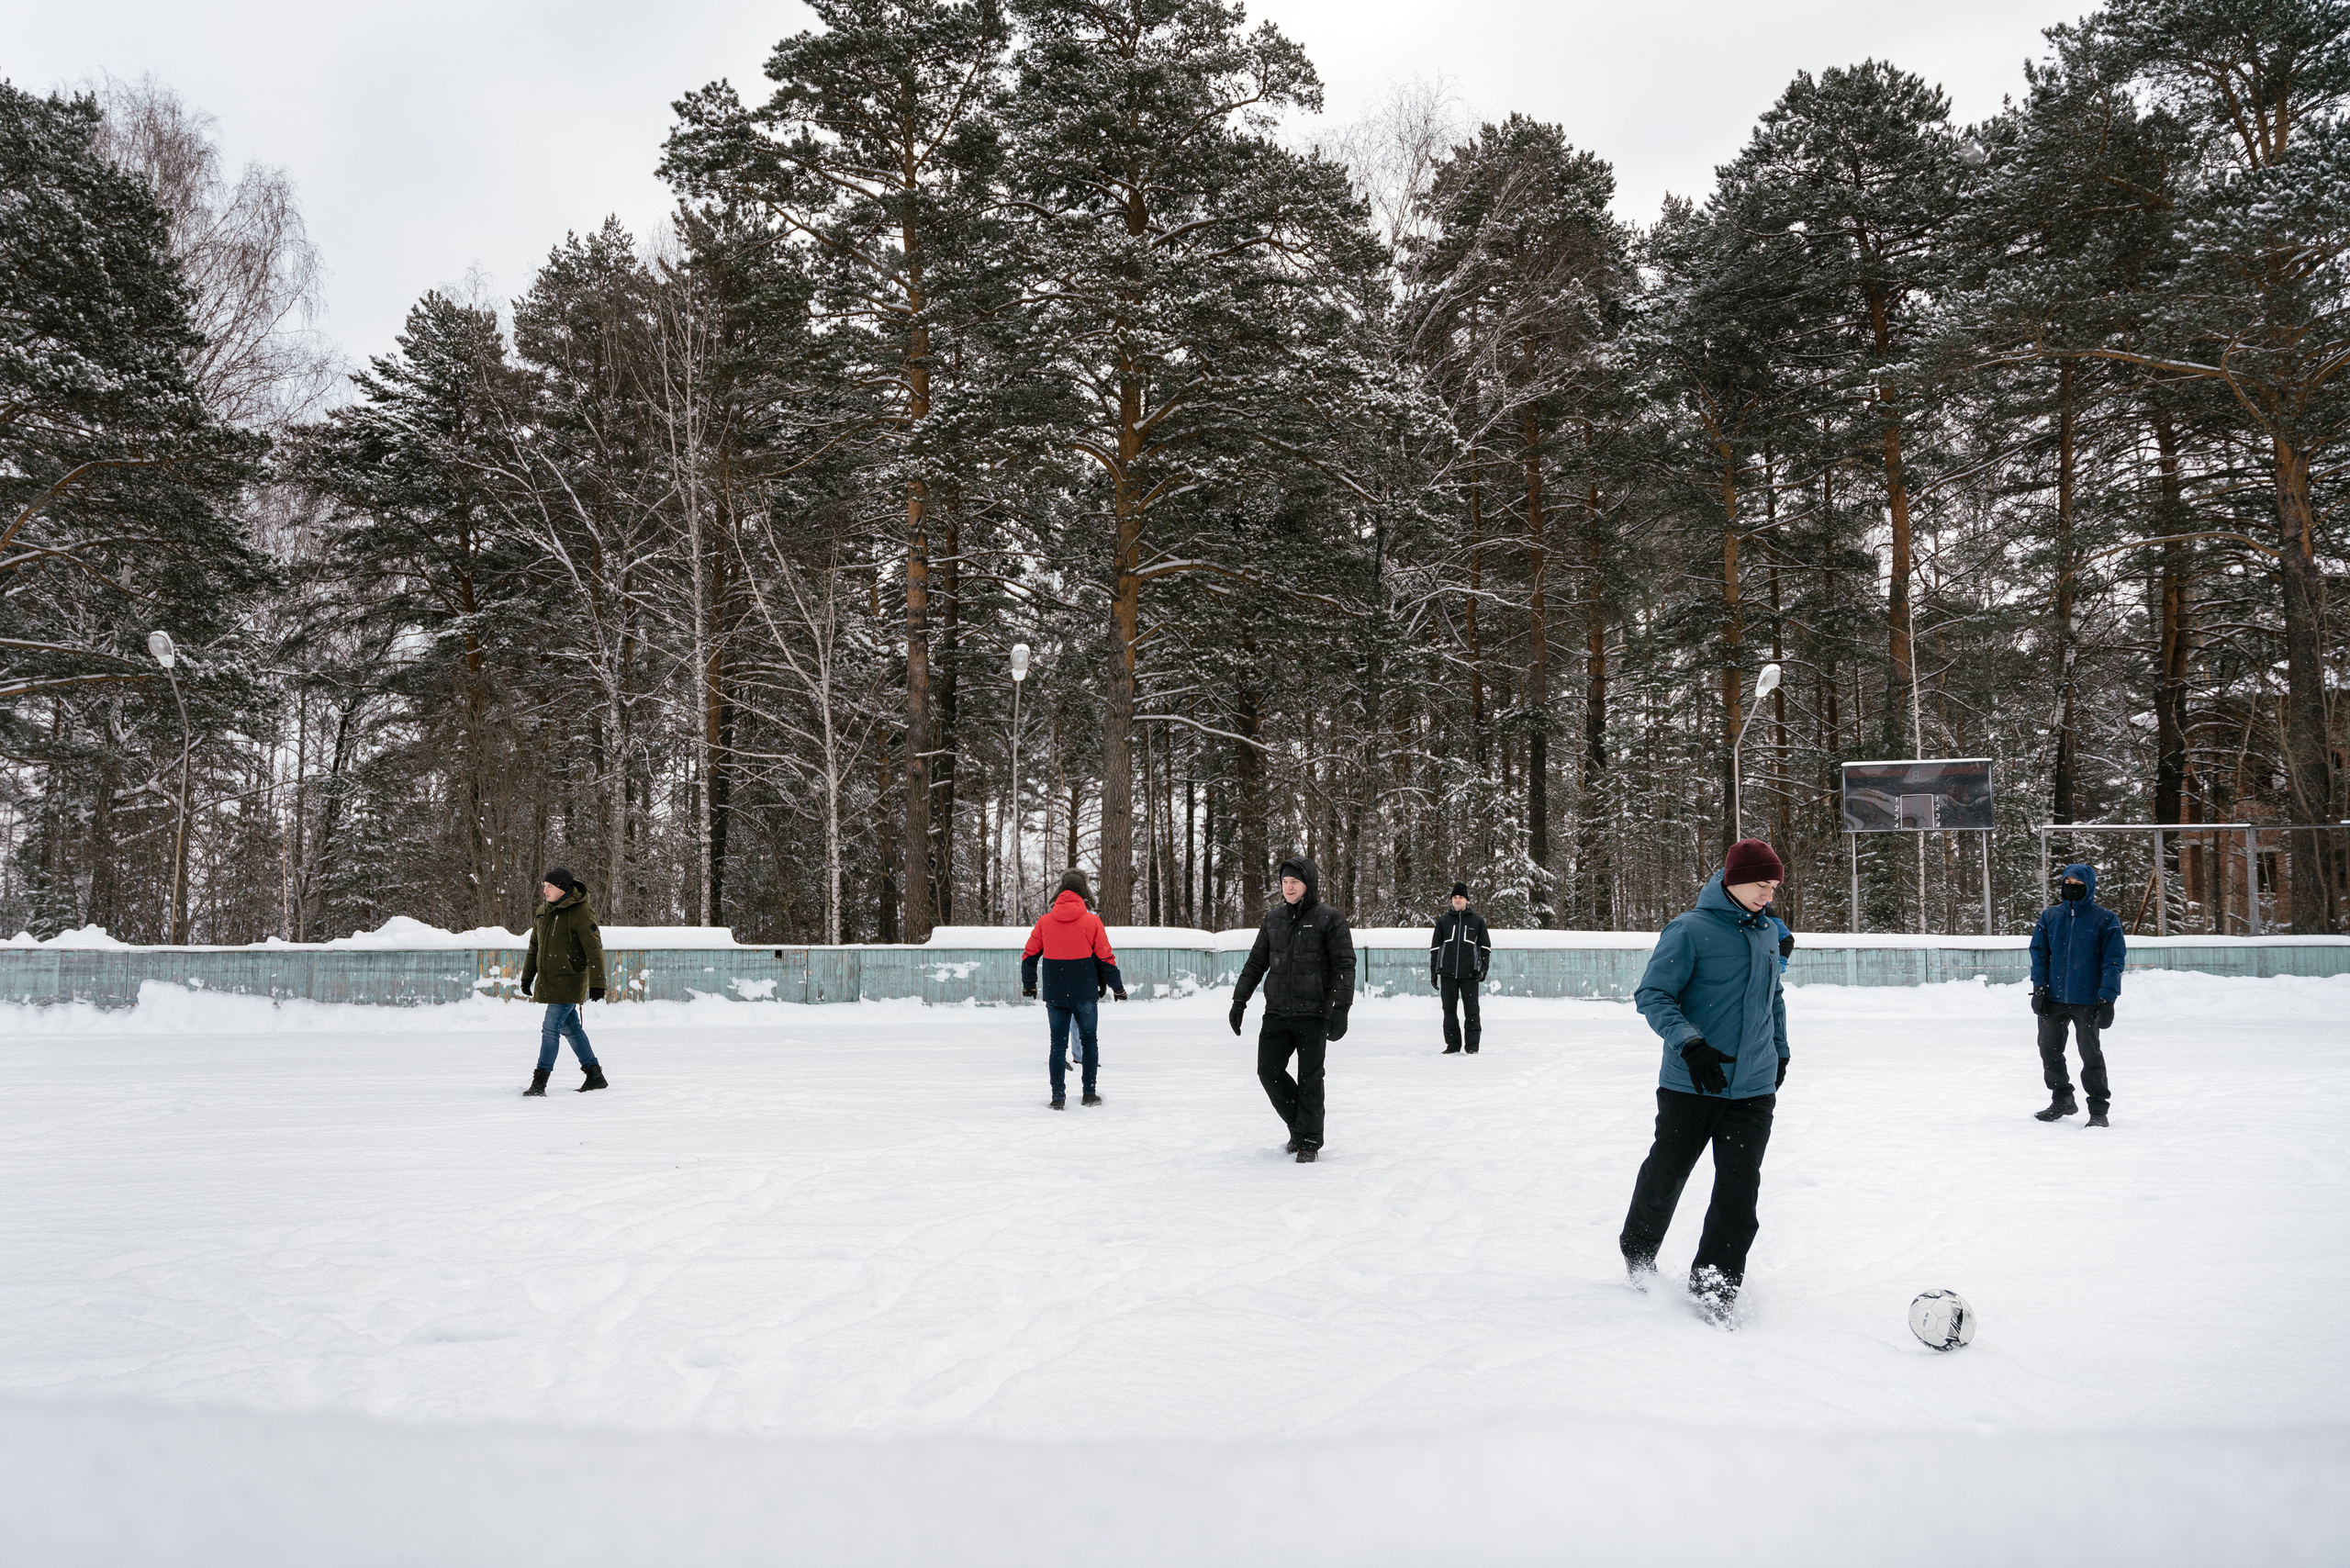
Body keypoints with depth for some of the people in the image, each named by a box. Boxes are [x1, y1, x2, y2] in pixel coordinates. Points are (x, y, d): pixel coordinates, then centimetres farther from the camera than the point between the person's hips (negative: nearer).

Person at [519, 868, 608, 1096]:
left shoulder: (581, 914, -14)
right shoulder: (543, 912, 9)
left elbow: (594, 950, -17)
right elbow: (534, 947, 19)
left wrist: (597, 983, -22)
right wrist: (527, 976, 17)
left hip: (570, 981, -8)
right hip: (549, 981, 8)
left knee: (551, 1027, -12)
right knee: (570, 1028, 13)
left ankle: (539, 1083, -10)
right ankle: (595, 1076, 23)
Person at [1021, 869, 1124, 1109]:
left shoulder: (1045, 922, 1)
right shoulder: (1092, 921, -5)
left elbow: (1029, 956, 7)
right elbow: (1105, 958, -2)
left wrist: (1028, 985, 22)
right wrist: (1117, 987, 10)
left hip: (1054, 996, 1)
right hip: (1085, 995, -1)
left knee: (1058, 1044, 7)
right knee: (1088, 1041, 12)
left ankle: (1058, 1096, 4)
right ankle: (1089, 1093, 12)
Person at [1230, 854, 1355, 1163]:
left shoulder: (1329, 919, -4)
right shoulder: (1273, 918, 11)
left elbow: (1344, 965, -8)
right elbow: (1256, 962, 17)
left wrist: (1341, 1007, -17)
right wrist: (1240, 1000, 12)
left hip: (1313, 1013, -5)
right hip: (1276, 1012, 5)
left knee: (1309, 1079, -1)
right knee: (1269, 1070, 2)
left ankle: (1309, 1141, 11)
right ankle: (1300, 1126, 21)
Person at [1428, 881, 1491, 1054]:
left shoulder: (1477, 921, 5)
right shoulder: (1443, 921, 9)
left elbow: (1485, 946, 9)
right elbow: (1435, 947, 13)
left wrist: (1483, 968, -1)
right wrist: (1433, 971, 9)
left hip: (1469, 974, -2)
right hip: (1447, 973, 2)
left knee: (1471, 1010, -2)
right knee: (1449, 1009, 4)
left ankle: (1472, 1046, 6)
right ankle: (1452, 1045, 11)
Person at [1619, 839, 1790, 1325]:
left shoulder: (1765, 934, 10)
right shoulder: (1690, 930, -11)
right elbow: (1652, 995, -13)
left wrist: (1780, 1051, 26)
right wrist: (1689, 1044, -25)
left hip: (1753, 1089, 4)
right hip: (1691, 1085, -4)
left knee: (1739, 1188, -4)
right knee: (1665, 1175, 9)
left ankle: (1714, 1287, 4)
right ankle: (1637, 1252, 34)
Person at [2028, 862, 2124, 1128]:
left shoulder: (2105, 920, -4)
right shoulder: (2050, 916, 6)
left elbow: (2113, 960, -6)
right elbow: (2039, 952, 10)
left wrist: (2107, 998, -12)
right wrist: (2039, 987, -1)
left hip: (2087, 1002, -4)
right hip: (2053, 999, 4)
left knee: (2091, 1055, 1)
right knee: (2049, 1050, 12)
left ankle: (2098, 1109, 11)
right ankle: (2062, 1100, 29)